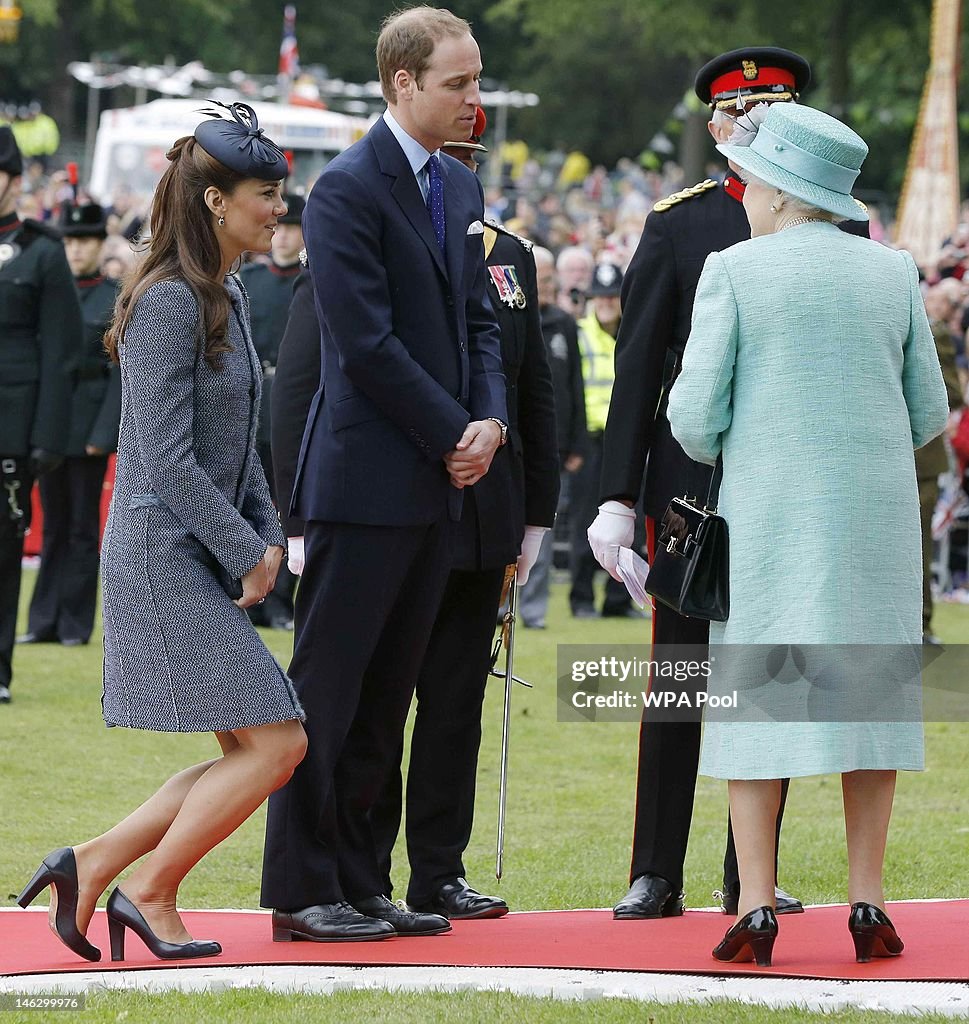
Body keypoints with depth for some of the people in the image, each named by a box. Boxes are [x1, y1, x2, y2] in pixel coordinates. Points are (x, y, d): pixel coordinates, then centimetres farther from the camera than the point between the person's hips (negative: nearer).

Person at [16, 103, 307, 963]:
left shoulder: (226, 298, 15)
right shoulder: (170, 301, -14)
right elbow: (165, 456, -19)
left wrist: (267, 536, 7)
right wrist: (249, 552, -14)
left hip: (205, 559, 10)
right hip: (163, 553, -10)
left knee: (248, 755, 8)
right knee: (275, 743, -10)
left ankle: (93, 865, 12)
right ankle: (150, 891, 2)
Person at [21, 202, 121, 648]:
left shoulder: (118, 300, -1)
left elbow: (121, 372, -4)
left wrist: (103, 434, -11)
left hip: (89, 423, -4)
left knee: (82, 526, 1)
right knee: (53, 524, 8)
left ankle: (75, 623, 6)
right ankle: (45, 621, 11)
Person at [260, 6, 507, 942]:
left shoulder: (461, 190, 15)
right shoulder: (347, 189, -11)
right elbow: (367, 341, -16)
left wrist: (489, 421, 0)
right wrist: (453, 435, -12)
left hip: (436, 480, 8)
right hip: (366, 478, -8)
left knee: (385, 696, 11)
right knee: (327, 688, -3)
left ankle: (355, 883, 15)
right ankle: (302, 891, 1)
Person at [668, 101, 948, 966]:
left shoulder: (734, 271, -5)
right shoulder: (894, 273, 6)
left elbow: (696, 414, -7)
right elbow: (928, 414, 9)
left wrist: (720, 454, 15)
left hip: (769, 509, -2)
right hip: (878, 508, 3)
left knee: (755, 696, 2)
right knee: (870, 690, 7)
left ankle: (757, 908, -5)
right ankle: (868, 904, 4)